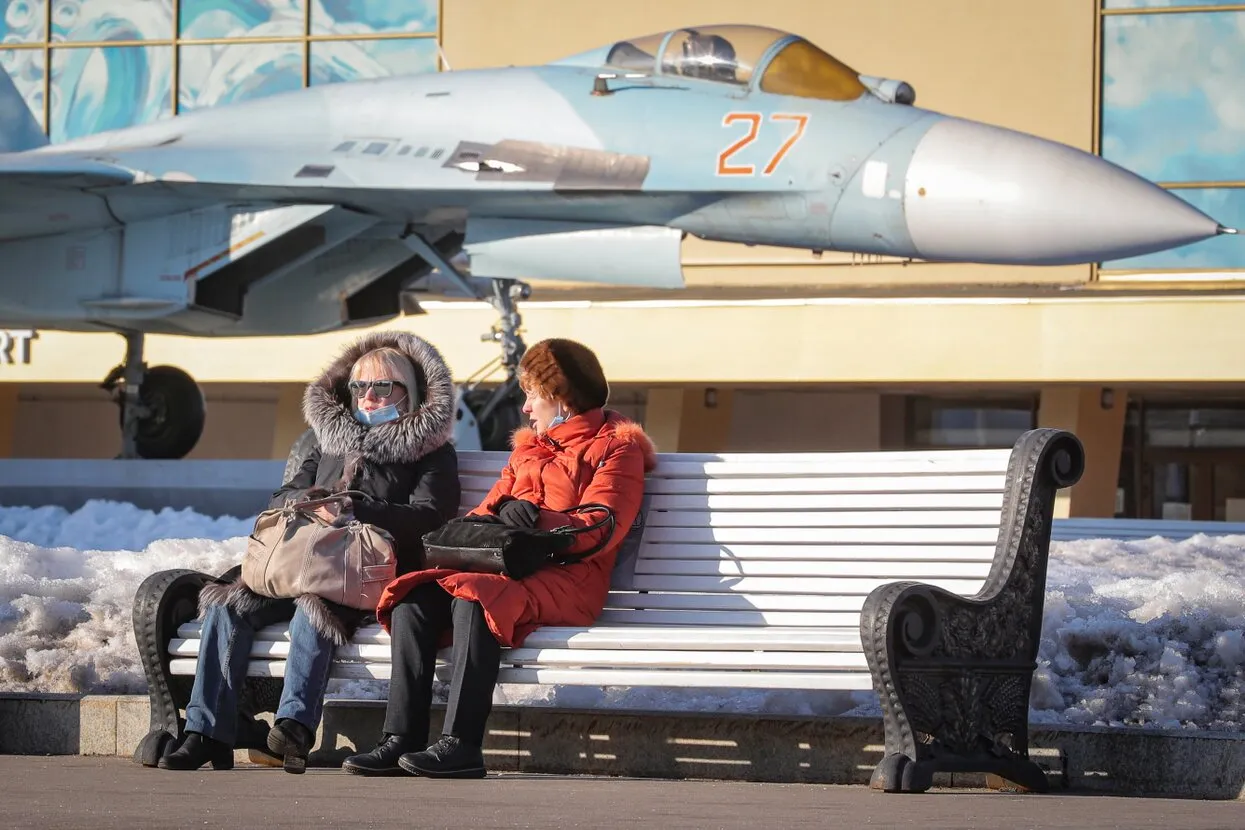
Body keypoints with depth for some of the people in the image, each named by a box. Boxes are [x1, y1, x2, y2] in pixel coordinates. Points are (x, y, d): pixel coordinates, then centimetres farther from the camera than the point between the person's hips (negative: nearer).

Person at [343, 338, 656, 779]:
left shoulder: (615, 447, 6)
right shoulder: (530, 446, 31)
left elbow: (601, 529, -9)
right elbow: (493, 505, 24)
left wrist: (540, 519, -22)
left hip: (567, 577, -7)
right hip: (505, 567, 7)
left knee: (473, 597, -36)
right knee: (414, 597, -20)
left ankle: (461, 743, -41)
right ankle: (401, 738, -28)